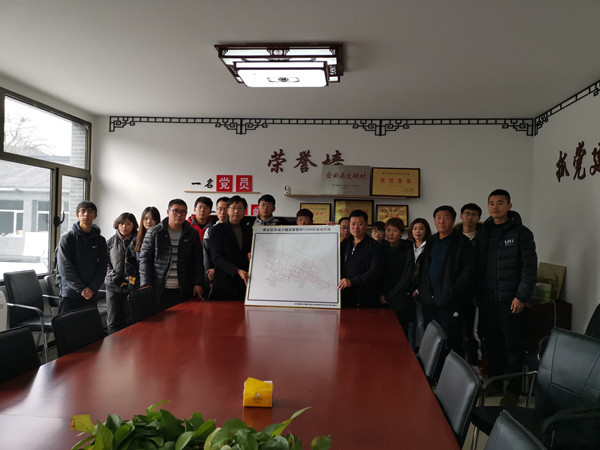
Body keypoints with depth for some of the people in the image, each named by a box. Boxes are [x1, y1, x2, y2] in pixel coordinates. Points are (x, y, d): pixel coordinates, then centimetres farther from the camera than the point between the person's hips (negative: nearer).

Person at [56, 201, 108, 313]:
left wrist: (92, 288, -10)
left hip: (92, 295, 3)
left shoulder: (100, 240, 7)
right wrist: (81, 289, -14)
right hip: (70, 295, -3)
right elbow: (65, 269, -8)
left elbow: (102, 266, 4)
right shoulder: (67, 239, -2)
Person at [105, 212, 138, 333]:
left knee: (129, 322, 2)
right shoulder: (111, 242, 9)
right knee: (113, 323, 3)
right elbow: (106, 263, 5)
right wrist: (116, 279, -6)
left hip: (131, 287, -2)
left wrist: (128, 280, -12)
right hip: (113, 287, 2)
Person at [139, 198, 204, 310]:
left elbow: (198, 261, 10)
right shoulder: (154, 232, 5)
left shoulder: (193, 234, 9)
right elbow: (145, 258, 3)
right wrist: (146, 284, -6)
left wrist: (198, 284, 0)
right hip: (158, 290, -1)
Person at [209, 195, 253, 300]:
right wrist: (237, 271, -19)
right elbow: (217, 258, -8)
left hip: (244, 283, 3)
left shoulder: (249, 230, 14)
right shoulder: (217, 231, 1)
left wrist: (251, 256, 0)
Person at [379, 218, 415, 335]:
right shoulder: (382, 249, 10)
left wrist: (388, 297, -8)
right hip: (382, 301, 4)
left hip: (400, 301, -3)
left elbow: (406, 278, -8)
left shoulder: (407, 250, -3)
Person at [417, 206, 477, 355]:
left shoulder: (462, 242, -4)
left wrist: (454, 290, -16)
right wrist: (422, 289, 10)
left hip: (449, 302, -6)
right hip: (429, 300, 6)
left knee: (451, 342, -3)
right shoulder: (431, 242, 15)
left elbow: (470, 269, -10)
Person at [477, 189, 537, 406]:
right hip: (487, 299, 5)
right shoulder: (483, 233, 10)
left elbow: (530, 266, -7)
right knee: (490, 343, 12)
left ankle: (513, 389, 14)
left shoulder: (521, 233, -4)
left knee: (512, 346, 1)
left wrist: (522, 297, -13)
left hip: (510, 301, -4)